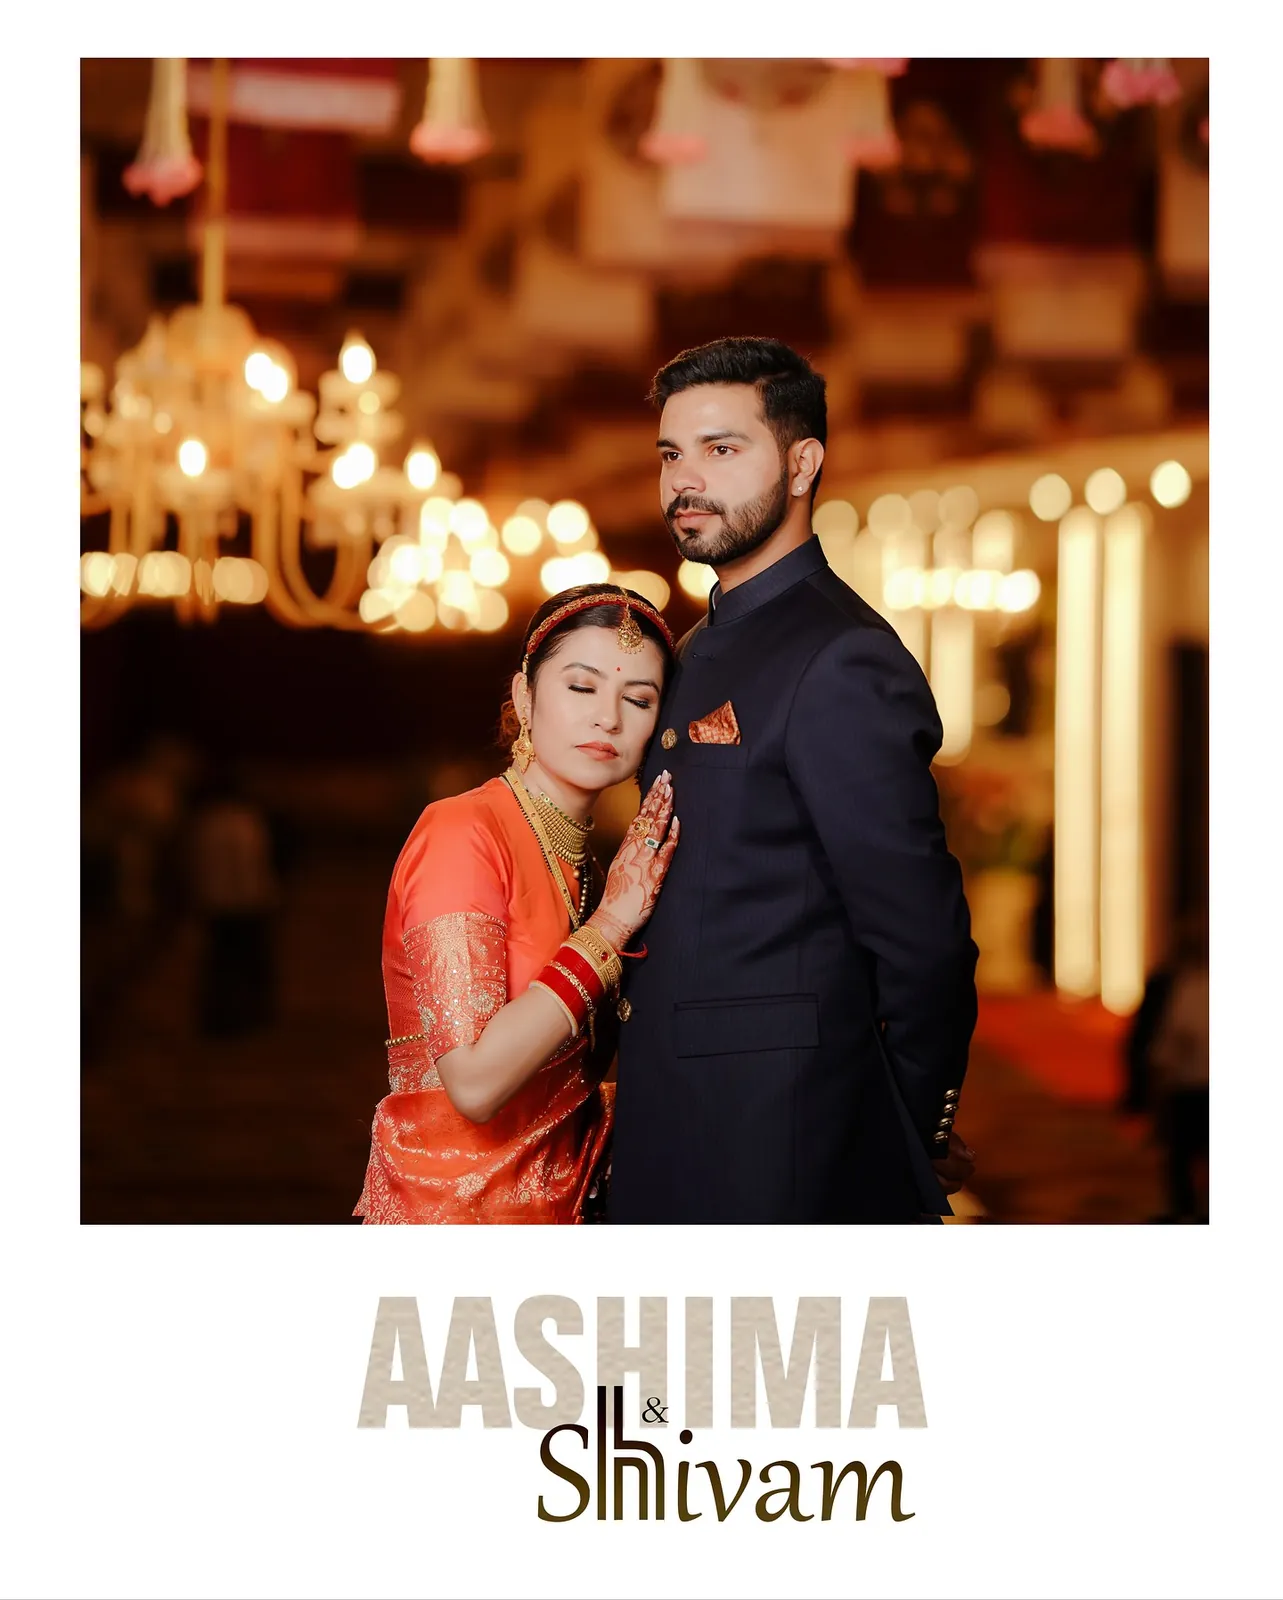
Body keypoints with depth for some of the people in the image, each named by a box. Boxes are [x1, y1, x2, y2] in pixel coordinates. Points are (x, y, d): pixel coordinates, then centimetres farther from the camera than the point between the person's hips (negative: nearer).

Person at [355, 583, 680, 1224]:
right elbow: (475, 1081, -26)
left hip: (554, 1208, 8)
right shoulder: (461, 832, -17)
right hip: (449, 1213, -7)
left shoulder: (583, 870, 7)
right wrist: (610, 925, -21)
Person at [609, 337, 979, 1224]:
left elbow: (921, 932, -17)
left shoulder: (842, 661, -17)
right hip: (676, 1135, 9)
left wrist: (915, 1134, -6)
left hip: (782, 1150, -9)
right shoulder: (703, 651, 14)